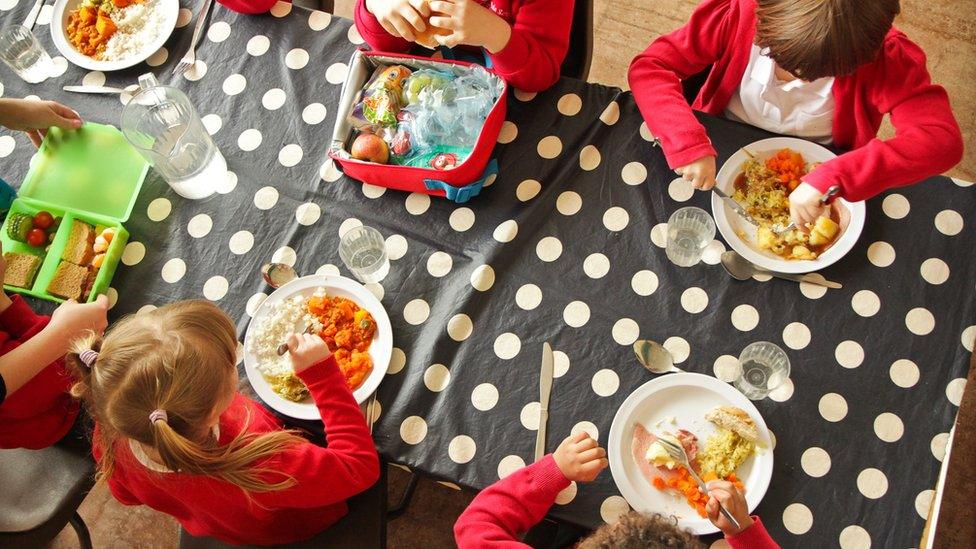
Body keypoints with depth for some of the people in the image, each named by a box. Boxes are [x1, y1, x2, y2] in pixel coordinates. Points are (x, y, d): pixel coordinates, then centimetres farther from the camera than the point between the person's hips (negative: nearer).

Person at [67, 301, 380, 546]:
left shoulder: (113, 437, -33)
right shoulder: (260, 473, -51)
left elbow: (128, 495, -7)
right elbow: (360, 466, -33)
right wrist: (321, 373, -32)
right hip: (295, 529, -4)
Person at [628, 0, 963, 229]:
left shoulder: (882, 55, -26)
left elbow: (942, 138, -37)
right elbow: (649, 67, -27)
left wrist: (833, 178, -51)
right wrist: (688, 144, -43)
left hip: (819, 171, -1)